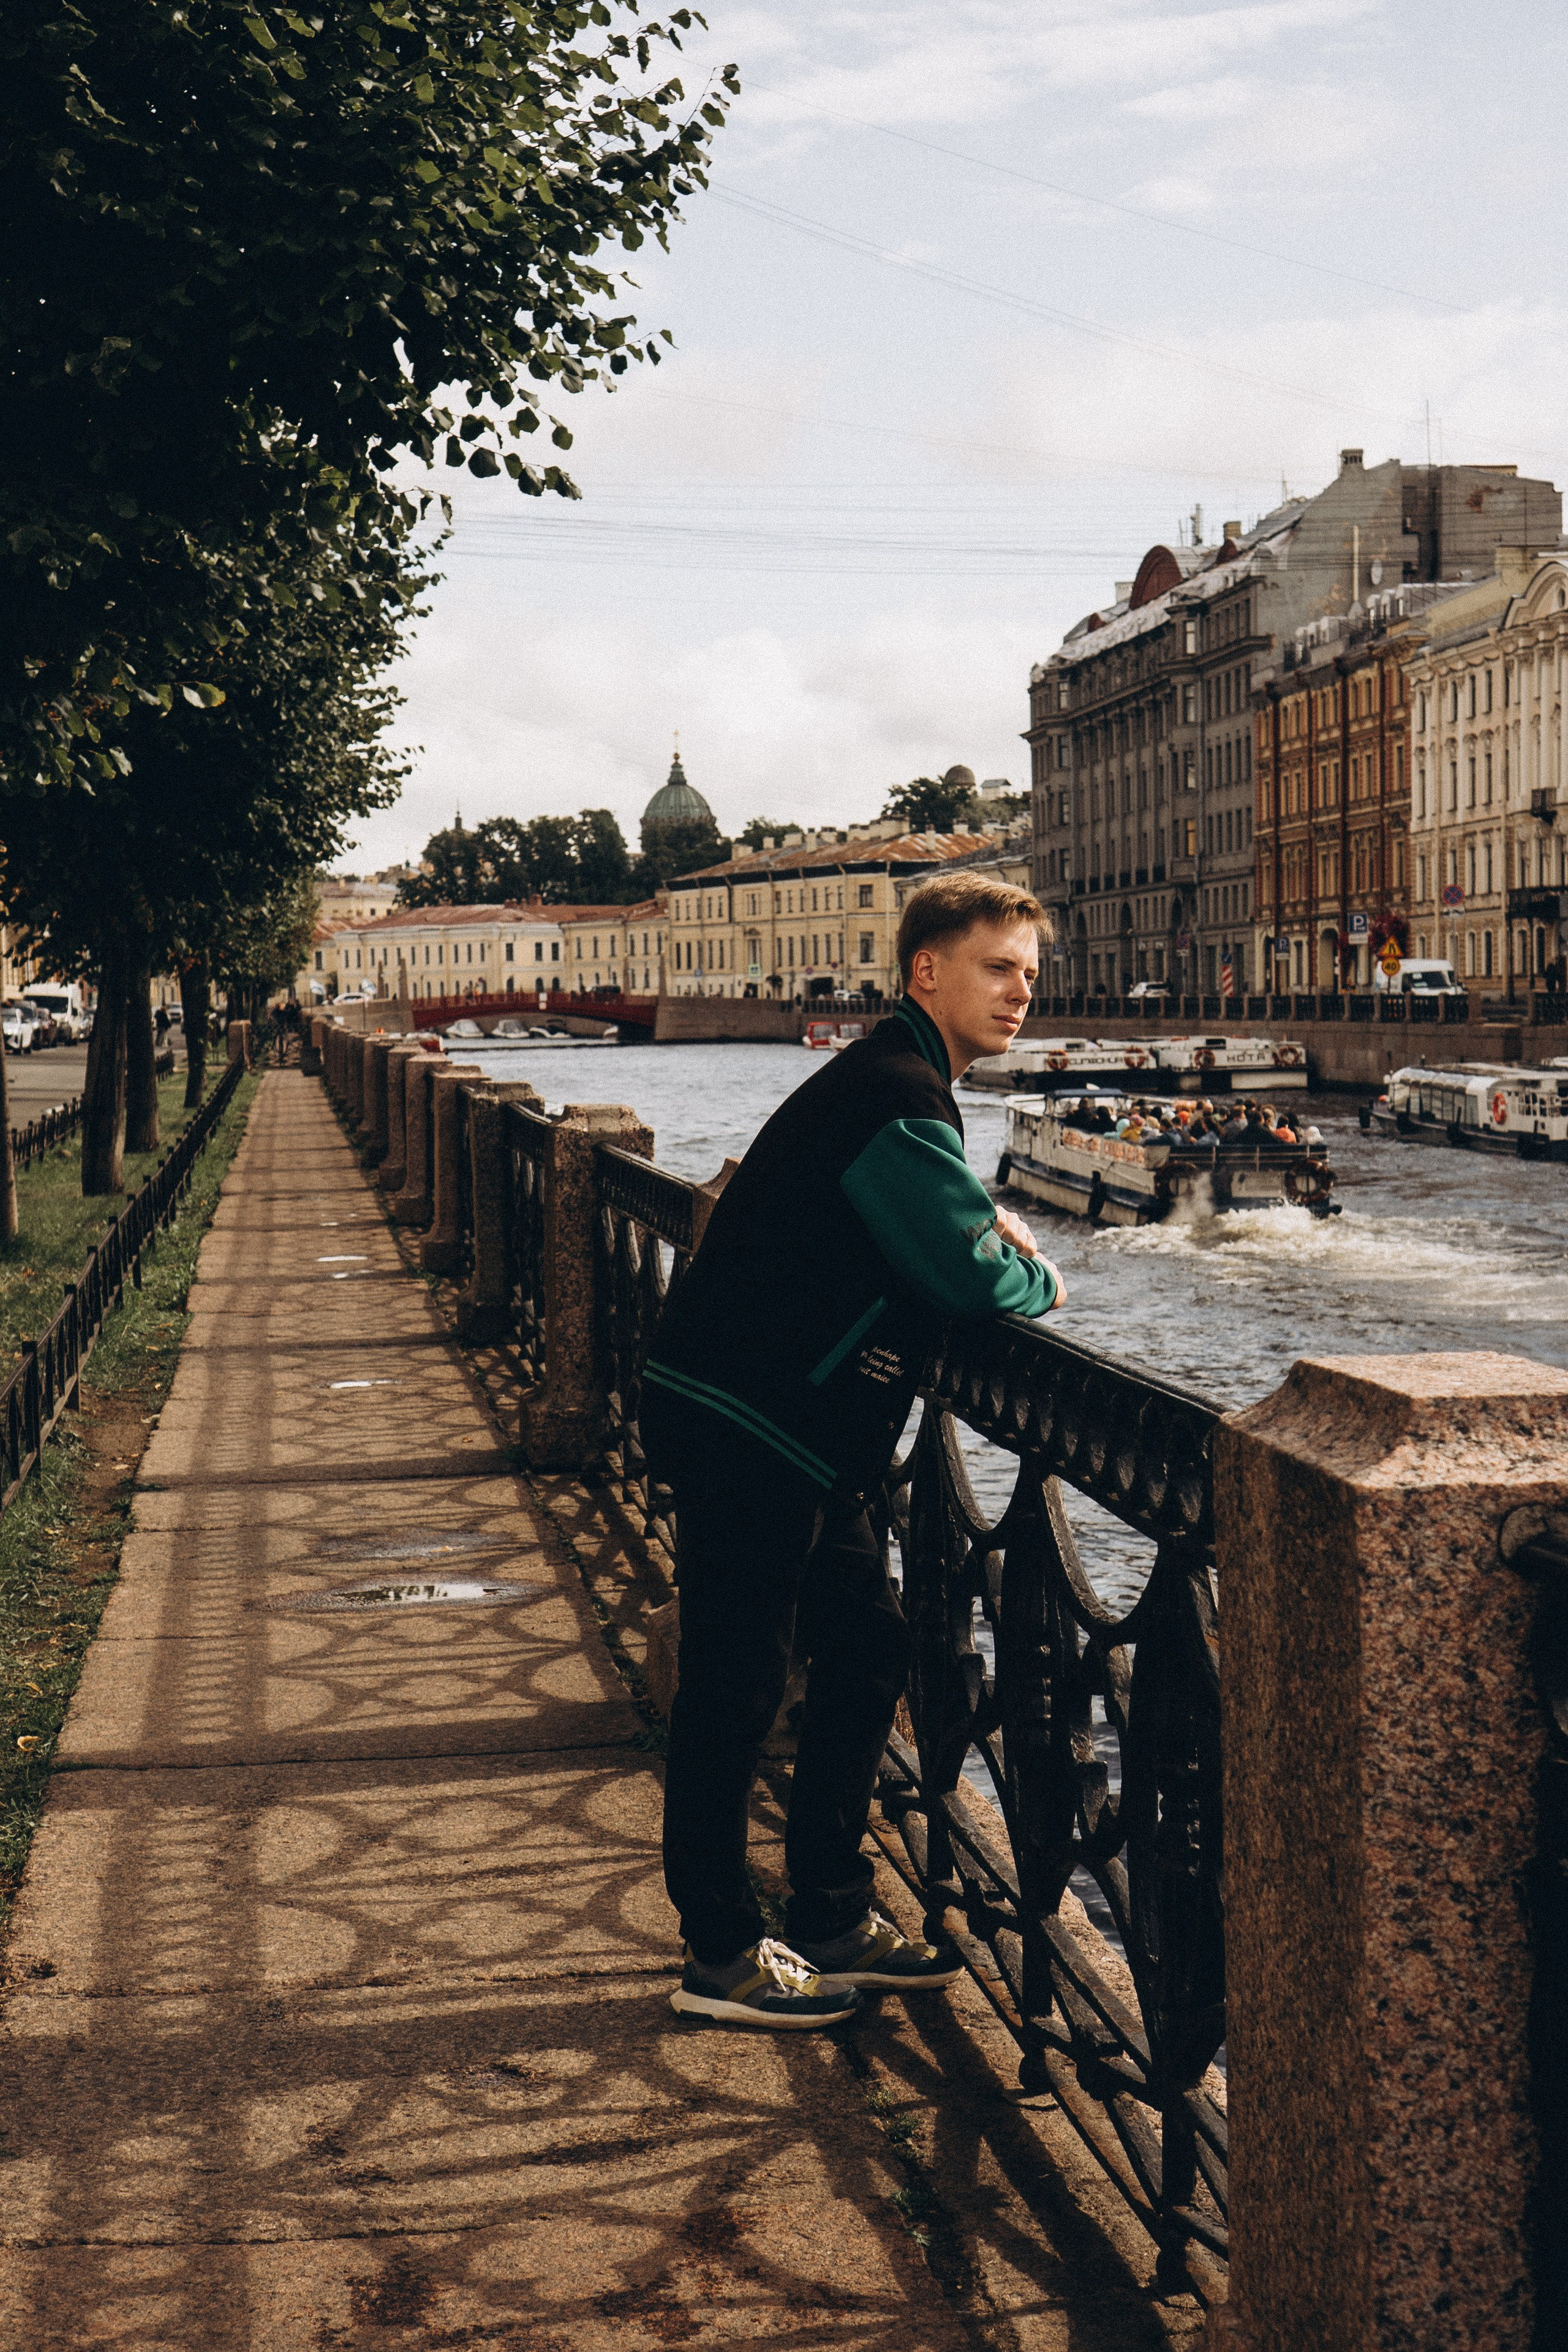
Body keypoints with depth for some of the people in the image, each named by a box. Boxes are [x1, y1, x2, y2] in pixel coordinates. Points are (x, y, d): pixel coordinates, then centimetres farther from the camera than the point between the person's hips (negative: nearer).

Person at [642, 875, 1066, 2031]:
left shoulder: (907, 1088, 15)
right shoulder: (893, 1093, -19)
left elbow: (931, 1234, 25)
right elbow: (969, 1279, -23)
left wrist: (989, 1234, 3)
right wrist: (1038, 1278, -1)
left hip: (805, 1434, 11)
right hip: (744, 1426, -11)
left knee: (868, 1651, 14)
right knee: (735, 1685, 0)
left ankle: (835, 1920, 25)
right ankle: (722, 1954, 11)